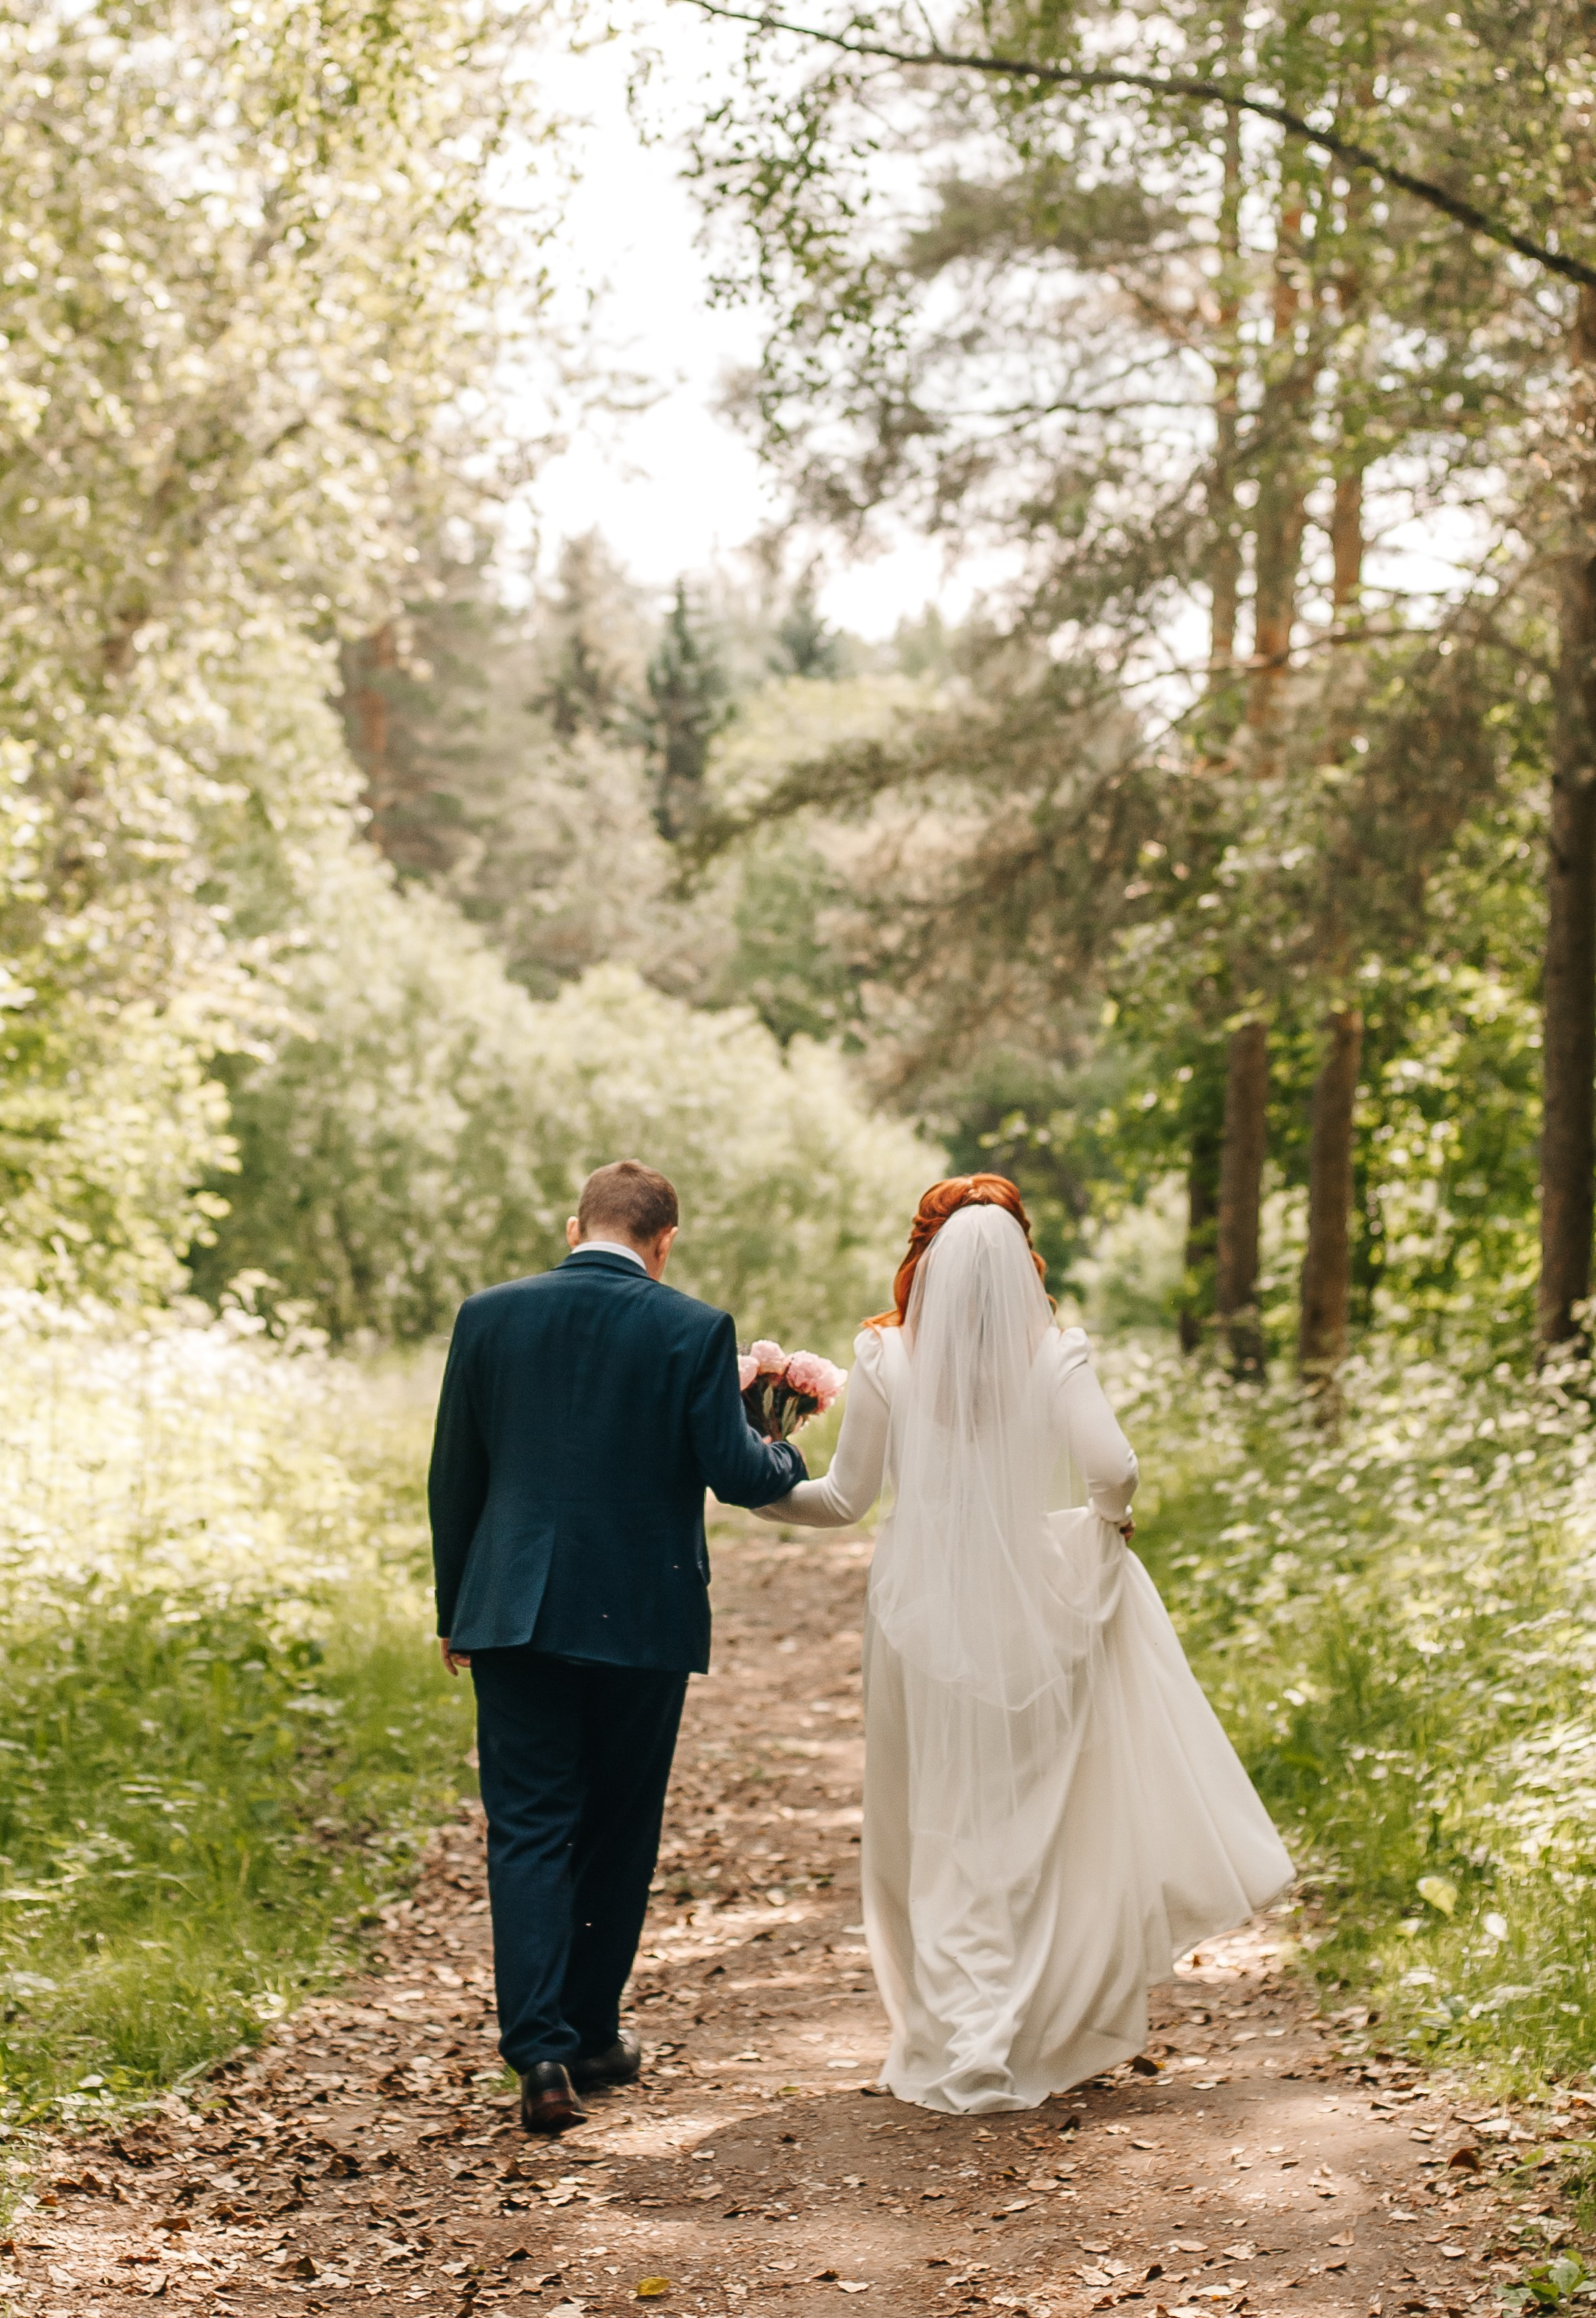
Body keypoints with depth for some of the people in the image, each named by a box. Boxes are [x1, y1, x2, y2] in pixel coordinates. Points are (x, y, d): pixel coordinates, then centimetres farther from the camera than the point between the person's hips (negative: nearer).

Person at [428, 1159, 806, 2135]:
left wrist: (455, 1607, 17)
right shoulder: (694, 1329, -7)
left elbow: (454, 1477, 6)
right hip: (643, 1616, -1)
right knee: (618, 1832, 14)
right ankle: (591, 2034, 25)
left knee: (529, 1829, 3)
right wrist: (789, 1455, 15)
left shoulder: (490, 1316, 2)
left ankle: (541, 2050, -10)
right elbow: (736, 1474, -9)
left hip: (516, 1612, 1)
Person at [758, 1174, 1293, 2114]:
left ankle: (954, 2048, 14)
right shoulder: (1056, 1355, -5)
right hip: (1032, 1609, 0)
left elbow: (845, 1499, 2)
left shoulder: (887, 1359, -3)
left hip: (924, 1612, 0)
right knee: (1033, 1826, 12)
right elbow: (1111, 1467, -17)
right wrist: (1108, 1523, 4)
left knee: (940, 1833, 11)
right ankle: (1030, 2044, 18)